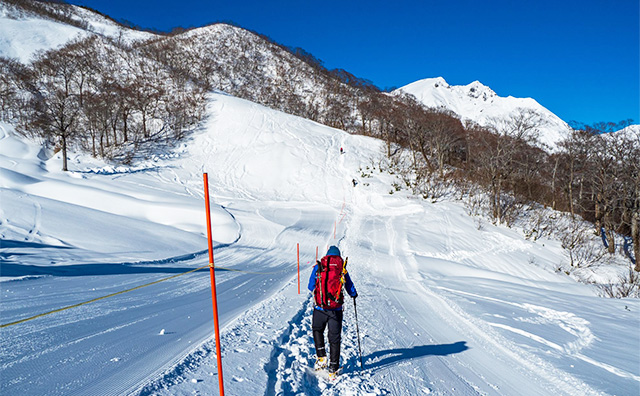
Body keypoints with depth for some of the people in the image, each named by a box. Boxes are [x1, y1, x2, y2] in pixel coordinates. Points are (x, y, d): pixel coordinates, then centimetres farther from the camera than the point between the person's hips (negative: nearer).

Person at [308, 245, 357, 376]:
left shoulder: (318, 267, 2)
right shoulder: (342, 268, 2)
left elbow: (311, 287, 8)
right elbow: (350, 289, 9)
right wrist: (354, 294, 32)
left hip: (320, 308, 0)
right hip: (336, 310, 0)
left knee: (317, 330, 24)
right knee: (334, 338, 11)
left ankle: (321, 357, 11)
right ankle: (333, 369, 12)